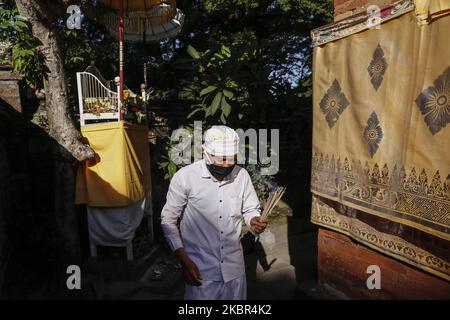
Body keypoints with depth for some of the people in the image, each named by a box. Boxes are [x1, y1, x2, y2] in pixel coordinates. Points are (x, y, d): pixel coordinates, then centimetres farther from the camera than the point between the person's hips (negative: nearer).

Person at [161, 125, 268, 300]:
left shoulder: (242, 175, -6)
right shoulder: (184, 177, -15)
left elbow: (250, 209, 8)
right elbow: (168, 221, -7)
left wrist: (254, 221, -15)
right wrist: (184, 261, -11)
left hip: (234, 266, 4)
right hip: (200, 268, -3)